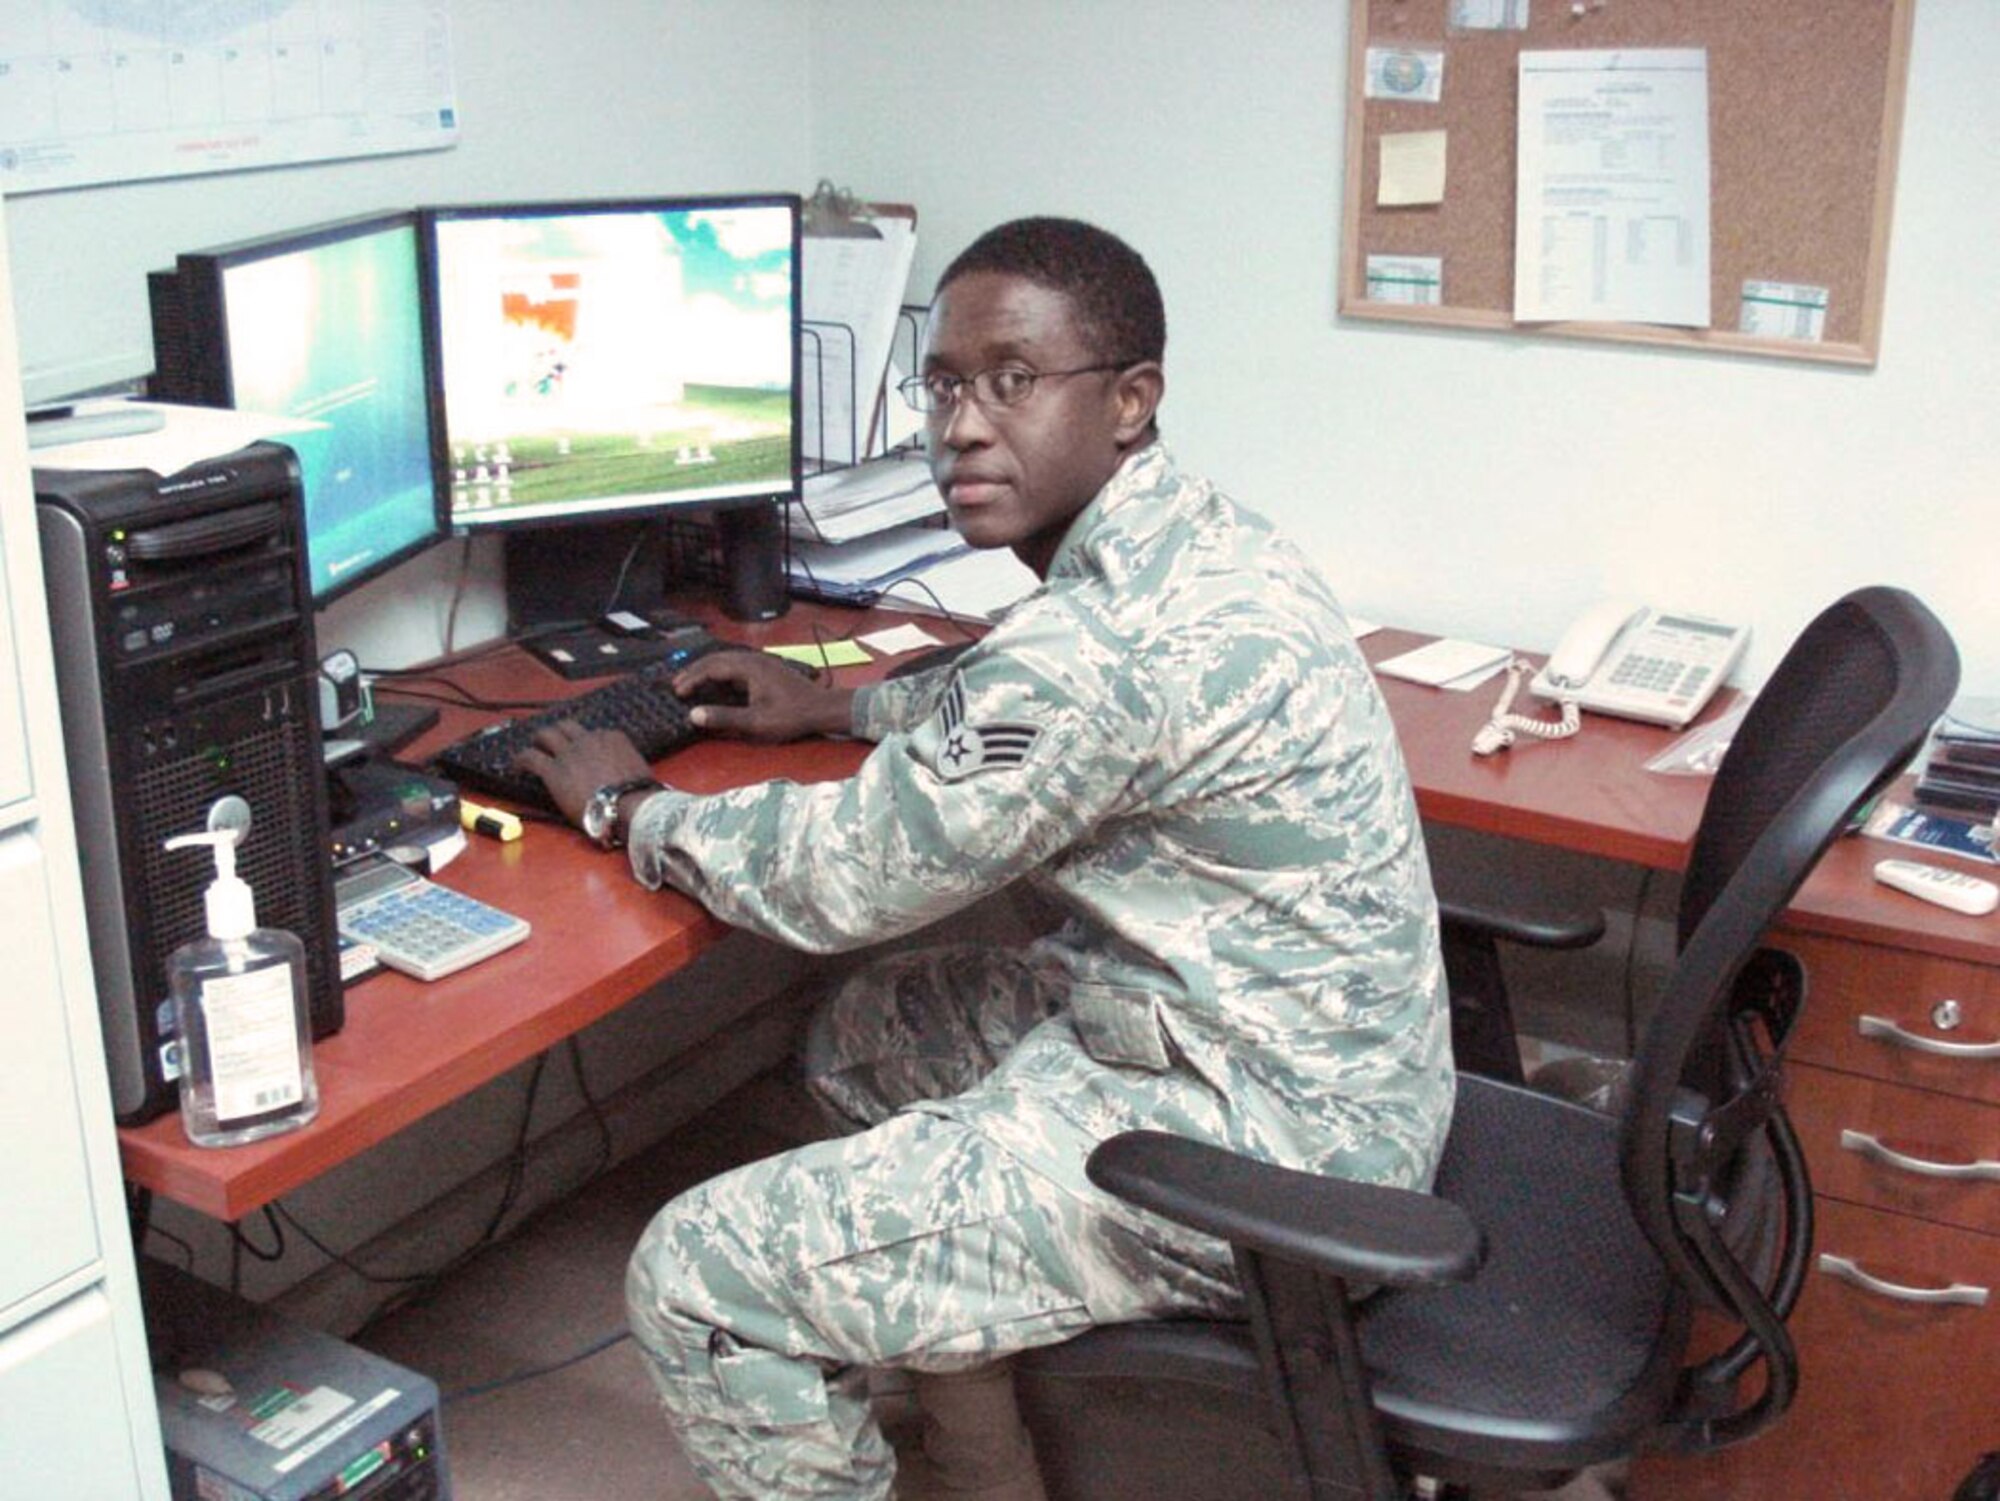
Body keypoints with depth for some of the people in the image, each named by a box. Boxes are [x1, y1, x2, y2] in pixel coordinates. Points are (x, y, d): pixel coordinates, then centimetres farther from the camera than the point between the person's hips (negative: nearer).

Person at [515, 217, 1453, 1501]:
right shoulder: (1184, 538, 4)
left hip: (1257, 1151, -10)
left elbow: (842, 882, -17)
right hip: (1316, 1063, 10)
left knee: (699, 1282, -9)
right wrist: (842, 708, 23)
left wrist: (629, 808, -1)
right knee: (865, 1034, 26)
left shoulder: (1114, 634, -27)